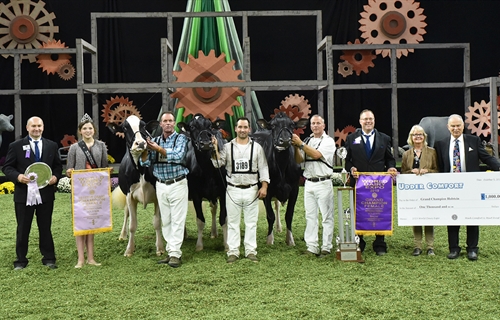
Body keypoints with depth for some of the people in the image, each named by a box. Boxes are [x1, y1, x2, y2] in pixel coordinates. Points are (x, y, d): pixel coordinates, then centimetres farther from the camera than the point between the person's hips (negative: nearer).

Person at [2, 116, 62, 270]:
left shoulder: (52, 145, 8)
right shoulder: (16, 146, 0)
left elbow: (58, 166, 12)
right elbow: (7, 167, -1)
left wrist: (56, 177, -8)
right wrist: (18, 176, -20)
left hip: (46, 193, 2)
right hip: (24, 193, -2)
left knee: (46, 227, 10)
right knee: (23, 228, 7)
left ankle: (49, 258, 19)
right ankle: (21, 260, 18)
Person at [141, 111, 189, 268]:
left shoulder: (181, 138, -2)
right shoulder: (155, 141, 8)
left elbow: (178, 155, -20)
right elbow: (145, 162, 3)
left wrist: (158, 148, -28)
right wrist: (145, 149, -17)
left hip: (178, 184, -4)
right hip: (161, 185, 4)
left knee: (177, 220, -4)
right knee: (165, 221, 8)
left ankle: (175, 254, -5)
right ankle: (170, 251, 15)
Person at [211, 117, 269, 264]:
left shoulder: (257, 147, 5)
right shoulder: (228, 147, 4)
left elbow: (263, 168, 3)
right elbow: (217, 163, -6)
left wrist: (264, 186, -6)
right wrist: (215, 149, -21)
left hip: (251, 190, 0)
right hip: (233, 190, 0)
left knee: (251, 222, 6)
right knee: (233, 222, 5)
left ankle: (251, 251, 14)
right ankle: (233, 252, 12)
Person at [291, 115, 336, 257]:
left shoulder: (328, 141, -1)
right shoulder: (307, 141, 16)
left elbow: (316, 154, -17)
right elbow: (299, 160, 9)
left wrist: (300, 144, -14)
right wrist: (296, 147, -6)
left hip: (323, 183, -5)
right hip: (309, 183, 5)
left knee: (327, 216, -2)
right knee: (310, 216, 5)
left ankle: (326, 247, 2)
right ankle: (312, 247, 8)